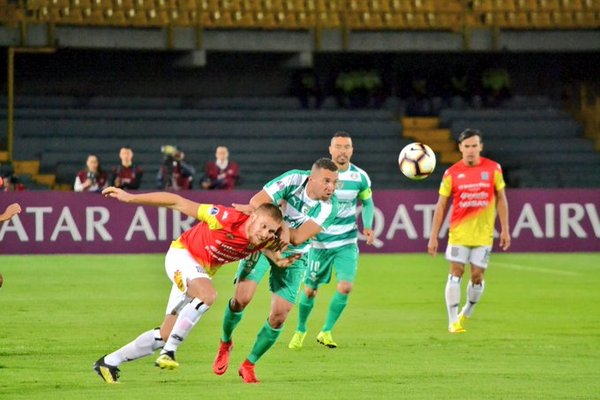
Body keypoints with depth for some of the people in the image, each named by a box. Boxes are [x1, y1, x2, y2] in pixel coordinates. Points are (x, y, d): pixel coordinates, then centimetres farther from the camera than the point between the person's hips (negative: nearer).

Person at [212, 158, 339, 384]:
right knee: (242, 297, -18)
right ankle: (225, 343, 13)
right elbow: (257, 202, -28)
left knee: (279, 316, -6)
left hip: (293, 255, 2)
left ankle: (249, 365, 15)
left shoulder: (329, 206, -21)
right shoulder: (293, 180, -23)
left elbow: (298, 237, -26)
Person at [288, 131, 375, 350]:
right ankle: (300, 330, 30)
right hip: (320, 241, -1)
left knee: (345, 287, -15)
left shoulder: (360, 177, -3)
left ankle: (326, 332, 4)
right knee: (310, 290, 4)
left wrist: (368, 226, -2)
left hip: (347, 242, 1)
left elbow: (367, 202, 13)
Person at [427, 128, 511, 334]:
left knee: (477, 275, 2)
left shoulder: (493, 169, 0)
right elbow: (441, 206, 2)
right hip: (459, 231, -1)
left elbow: (501, 199, 7)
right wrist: (433, 237, -1)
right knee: (456, 272, -6)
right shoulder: (452, 173, -2)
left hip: (483, 233, 1)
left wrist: (505, 229, 3)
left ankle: (467, 313, 25)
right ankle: (453, 321, -3)